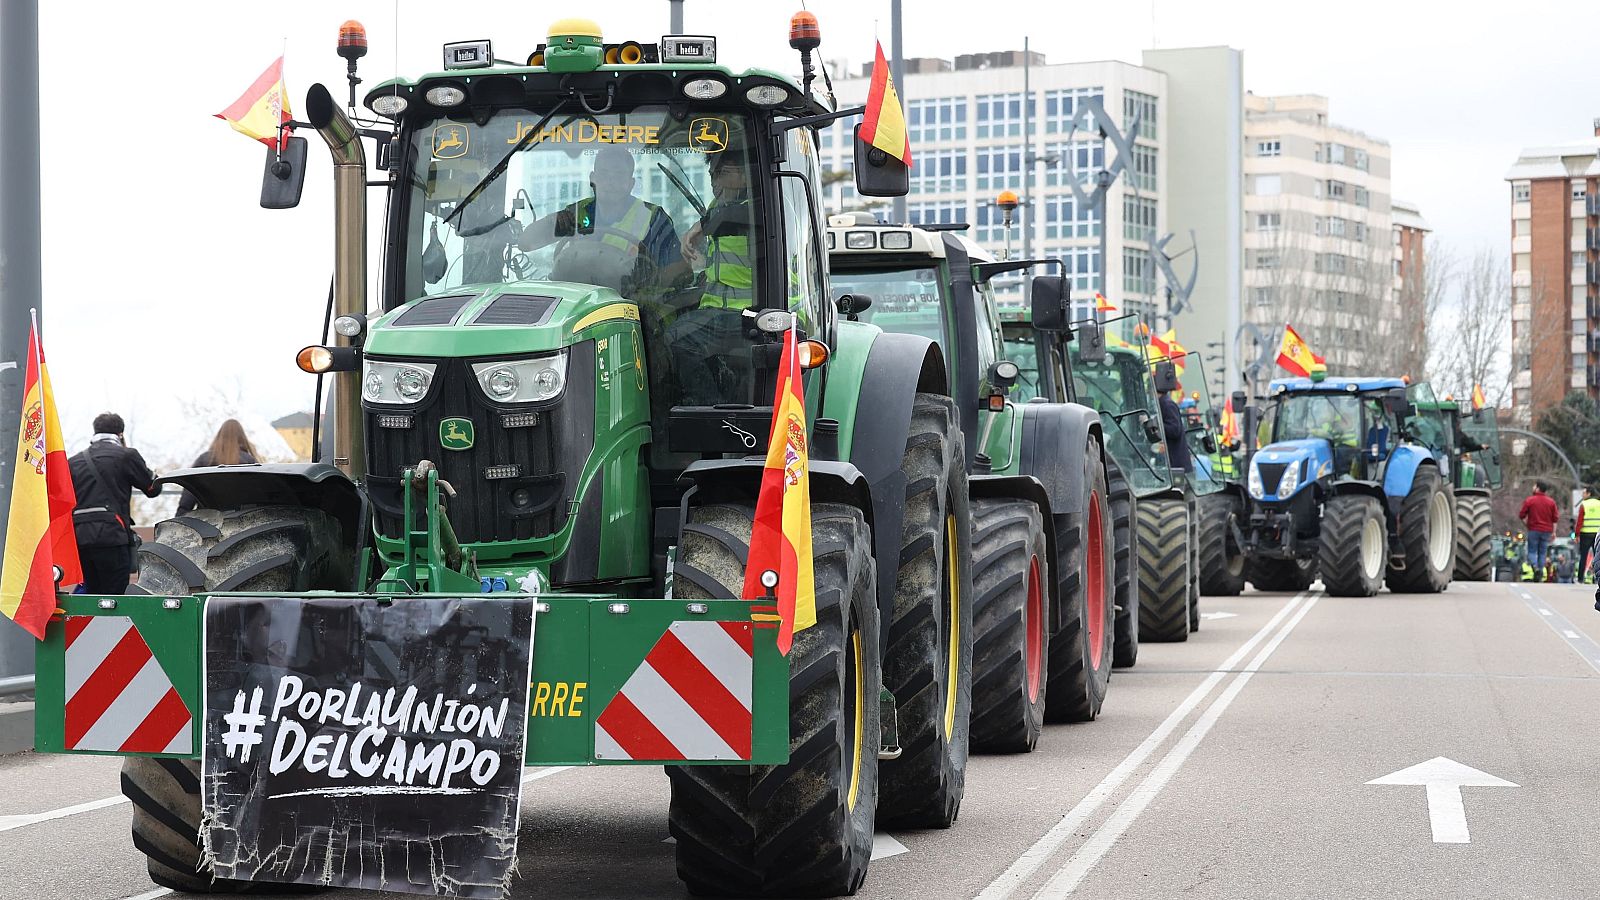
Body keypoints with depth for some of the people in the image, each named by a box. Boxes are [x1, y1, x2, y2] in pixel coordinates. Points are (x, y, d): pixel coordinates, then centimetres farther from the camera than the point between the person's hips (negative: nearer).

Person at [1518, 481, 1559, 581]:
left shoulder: (1529, 500, -5)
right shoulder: (1551, 502, 4)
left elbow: (1521, 515, -2)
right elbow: (1555, 518, 5)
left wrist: (1526, 523, 16)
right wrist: (1554, 532, 10)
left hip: (1534, 530, -3)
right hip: (1547, 530, 3)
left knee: (1532, 551, 4)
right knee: (1542, 552, 9)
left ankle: (1535, 566, -21)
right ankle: (1541, 571, 6)